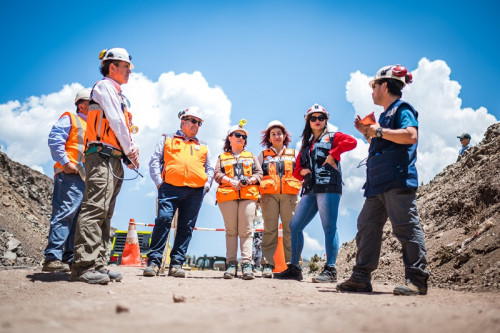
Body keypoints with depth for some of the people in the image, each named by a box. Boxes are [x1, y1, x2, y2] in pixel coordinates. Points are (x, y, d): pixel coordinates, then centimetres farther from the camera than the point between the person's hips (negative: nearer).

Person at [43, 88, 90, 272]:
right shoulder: (70, 119, 7)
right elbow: (54, 139, -6)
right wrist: (65, 162, -14)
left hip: (87, 178, 8)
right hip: (71, 175, -8)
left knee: (80, 217, 4)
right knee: (66, 213, -16)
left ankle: (69, 258, 6)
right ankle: (52, 258, -17)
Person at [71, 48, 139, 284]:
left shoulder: (119, 95, 28)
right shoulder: (104, 86, 1)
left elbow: (124, 127, 22)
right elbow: (116, 121, -9)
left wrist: (130, 155, 8)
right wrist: (130, 148, -4)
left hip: (114, 159, 10)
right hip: (102, 156, -10)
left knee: (105, 213, 6)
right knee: (95, 209, -16)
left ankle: (98, 264, 8)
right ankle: (84, 265, -18)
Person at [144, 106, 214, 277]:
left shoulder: (203, 147, 26)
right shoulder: (167, 139, 19)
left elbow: (210, 169, 27)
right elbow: (155, 161, 11)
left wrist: (207, 185, 9)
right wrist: (159, 182, -2)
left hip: (195, 192, 3)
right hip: (171, 188, -3)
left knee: (186, 227, -2)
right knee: (163, 220, -16)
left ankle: (176, 264, 2)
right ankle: (153, 262, -11)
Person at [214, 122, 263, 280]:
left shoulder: (251, 156, 25)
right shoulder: (222, 157, 22)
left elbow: (259, 173, 14)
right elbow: (217, 174, 8)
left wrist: (249, 180, -6)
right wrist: (231, 181, -9)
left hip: (248, 195, 0)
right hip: (227, 195, 0)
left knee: (246, 230, -10)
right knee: (231, 230, -5)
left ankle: (247, 263, -15)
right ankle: (231, 263, -5)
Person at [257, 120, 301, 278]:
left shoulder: (294, 154, 20)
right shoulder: (263, 155, 19)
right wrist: (257, 189, 2)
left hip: (290, 195, 0)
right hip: (269, 195, 0)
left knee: (290, 230, -5)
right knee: (270, 230, -6)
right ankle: (267, 265, -6)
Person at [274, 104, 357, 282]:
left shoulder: (332, 137, 9)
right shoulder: (306, 144, 26)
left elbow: (351, 141, -12)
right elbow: (297, 170, 28)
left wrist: (333, 154, -12)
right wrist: (301, 171, 6)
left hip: (328, 187, -7)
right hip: (310, 189, 7)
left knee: (329, 227, -11)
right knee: (294, 226, 2)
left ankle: (330, 269, -9)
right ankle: (294, 268, 9)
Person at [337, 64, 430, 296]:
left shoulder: (402, 109, -3)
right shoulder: (385, 115, 25)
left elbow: (410, 136, -21)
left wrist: (379, 131, -14)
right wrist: (367, 132, 18)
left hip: (397, 181, -10)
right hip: (378, 184, 10)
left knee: (405, 227, -9)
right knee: (367, 226, 7)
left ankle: (417, 280, -3)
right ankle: (361, 278, 10)